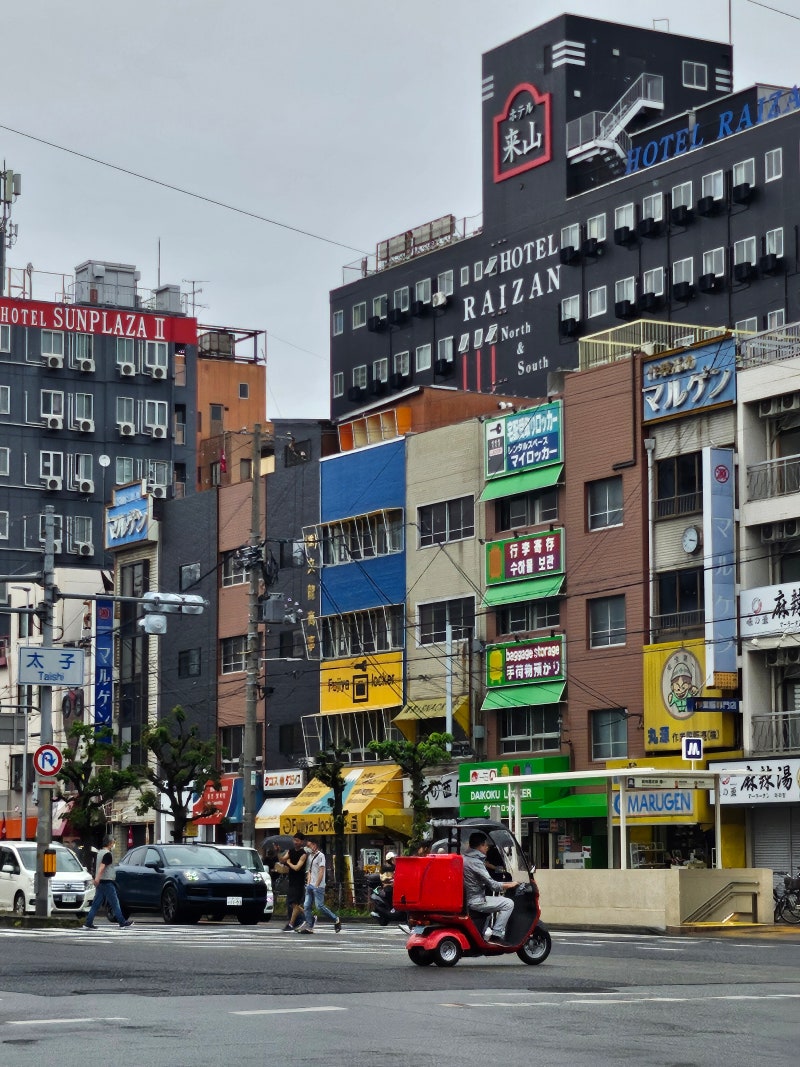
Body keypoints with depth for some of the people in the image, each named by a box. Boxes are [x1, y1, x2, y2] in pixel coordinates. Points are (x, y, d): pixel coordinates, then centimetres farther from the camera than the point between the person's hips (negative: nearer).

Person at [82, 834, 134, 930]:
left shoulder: (100, 852, 16)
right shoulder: (108, 854, -12)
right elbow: (102, 866, -25)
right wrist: (97, 878, -34)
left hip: (101, 882, 9)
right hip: (107, 882, -9)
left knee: (96, 904, 6)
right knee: (115, 903, -1)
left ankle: (88, 923, 1)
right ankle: (123, 922, 5)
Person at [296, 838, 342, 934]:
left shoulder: (320, 856, -7)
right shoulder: (310, 856, 18)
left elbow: (321, 872, -12)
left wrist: (316, 885, -14)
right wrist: (308, 883, 11)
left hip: (318, 886, -8)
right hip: (310, 886, 8)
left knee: (320, 906, -11)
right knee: (307, 906, 0)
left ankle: (336, 920, 3)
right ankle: (309, 926, 1)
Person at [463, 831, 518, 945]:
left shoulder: (465, 858, 11)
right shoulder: (475, 862, -19)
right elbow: (492, 885, -19)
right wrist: (510, 885, -6)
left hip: (466, 898, 10)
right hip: (475, 901, -10)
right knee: (508, 904, -8)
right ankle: (496, 935, -9)